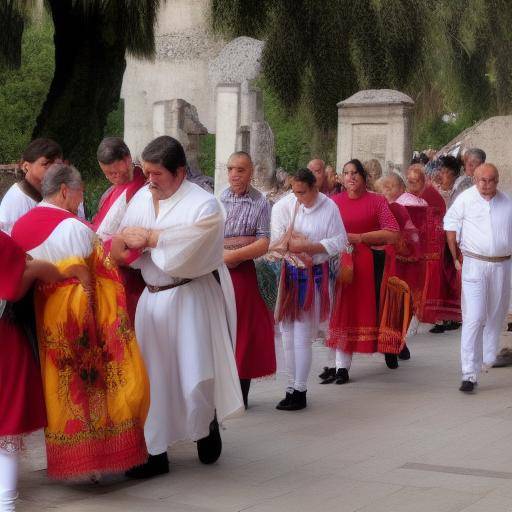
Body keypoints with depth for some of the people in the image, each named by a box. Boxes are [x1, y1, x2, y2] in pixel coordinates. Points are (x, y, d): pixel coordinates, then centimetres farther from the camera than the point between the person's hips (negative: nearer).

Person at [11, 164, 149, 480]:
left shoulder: (21, 225, 9)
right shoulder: (72, 227, -15)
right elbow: (83, 280, -17)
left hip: (41, 322, 8)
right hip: (74, 318, -8)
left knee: (60, 388, 14)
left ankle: (65, 460, 20)